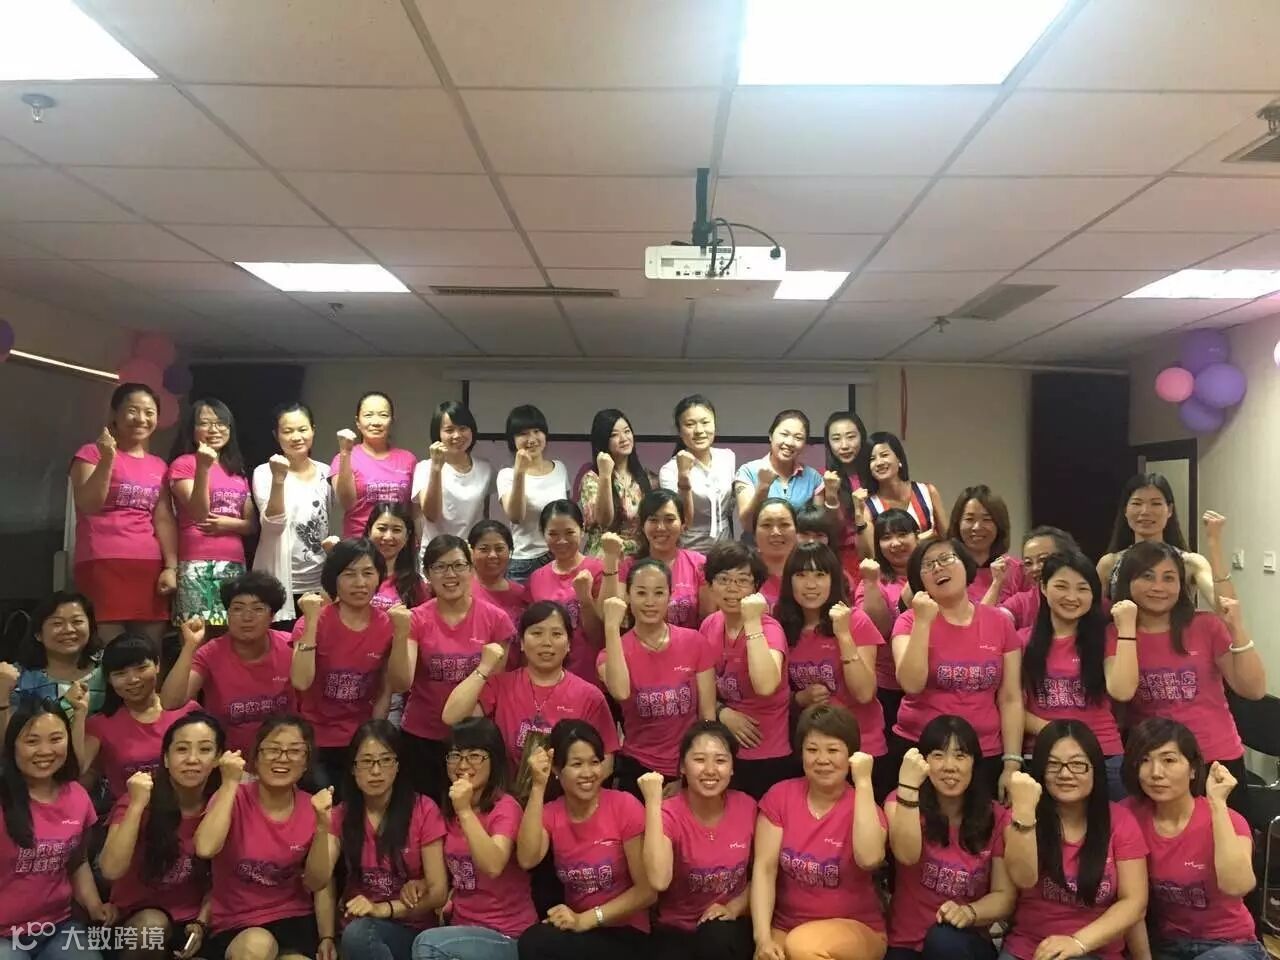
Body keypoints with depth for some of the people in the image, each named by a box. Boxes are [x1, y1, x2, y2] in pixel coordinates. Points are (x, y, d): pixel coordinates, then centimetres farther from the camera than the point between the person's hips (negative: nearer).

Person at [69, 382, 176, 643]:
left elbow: (165, 519, 10)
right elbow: (88, 506, -8)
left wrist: (171, 567, -1)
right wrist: (107, 460, -17)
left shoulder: (159, 466, 17)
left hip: (150, 567, 4)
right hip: (103, 564, -4)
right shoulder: (92, 453, 5)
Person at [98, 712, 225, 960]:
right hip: (138, 916, -1)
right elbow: (111, 871, -27)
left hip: (193, 919, 1)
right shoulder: (138, 799, -12)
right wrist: (137, 805, -30)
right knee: (153, 924, -32)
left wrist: (201, 923, -11)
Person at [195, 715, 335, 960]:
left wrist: (326, 938, -9)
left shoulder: (313, 810, -2)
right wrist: (230, 783, -25)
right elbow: (205, 849, -30)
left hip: (294, 920, 2)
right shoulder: (234, 798, -9)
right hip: (234, 926, -2)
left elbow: (322, 884, 3)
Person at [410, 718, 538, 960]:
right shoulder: (448, 811, 9)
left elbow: (493, 867, -28)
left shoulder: (505, 807, -12)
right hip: (462, 928, 6)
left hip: (508, 937, -5)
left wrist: (466, 812, -31)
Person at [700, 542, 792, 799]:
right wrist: (722, 712, -11)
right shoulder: (708, 626, -2)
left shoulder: (768, 628, -18)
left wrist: (752, 622, -32)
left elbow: (765, 686, -37)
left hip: (768, 757, -5)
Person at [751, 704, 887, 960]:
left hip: (855, 930, -1)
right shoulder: (780, 796, -2)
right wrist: (763, 938, -19)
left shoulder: (863, 806, -6)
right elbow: (764, 869, -8)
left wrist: (863, 781, -24)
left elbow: (869, 859, -27)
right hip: (786, 928, 2)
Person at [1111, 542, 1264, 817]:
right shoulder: (1113, 635, -3)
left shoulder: (1207, 627, -3)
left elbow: (1254, 690, -6)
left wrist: (1237, 630, -16)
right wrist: (1127, 629, -19)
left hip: (1218, 760, 0)